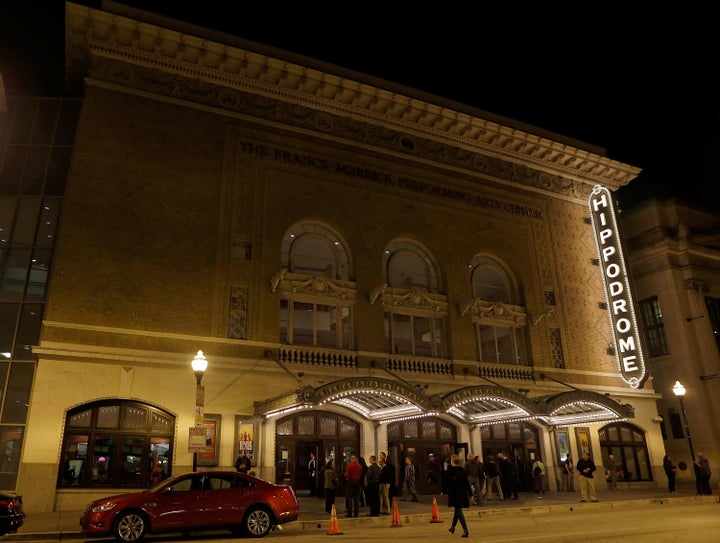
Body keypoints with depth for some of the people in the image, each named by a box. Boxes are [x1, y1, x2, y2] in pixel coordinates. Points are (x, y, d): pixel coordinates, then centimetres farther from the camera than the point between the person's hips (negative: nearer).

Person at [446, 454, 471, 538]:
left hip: (454, 493, -5)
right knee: (457, 510, 19)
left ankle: (465, 530, -11)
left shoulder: (450, 471, -11)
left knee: (459, 511, -1)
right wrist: (470, 493, 6)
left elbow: (447, 483, -8)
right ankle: (453, 527, 35)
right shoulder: (462, 470, 0)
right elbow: (467, 482, 1)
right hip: (463, 493, 5)